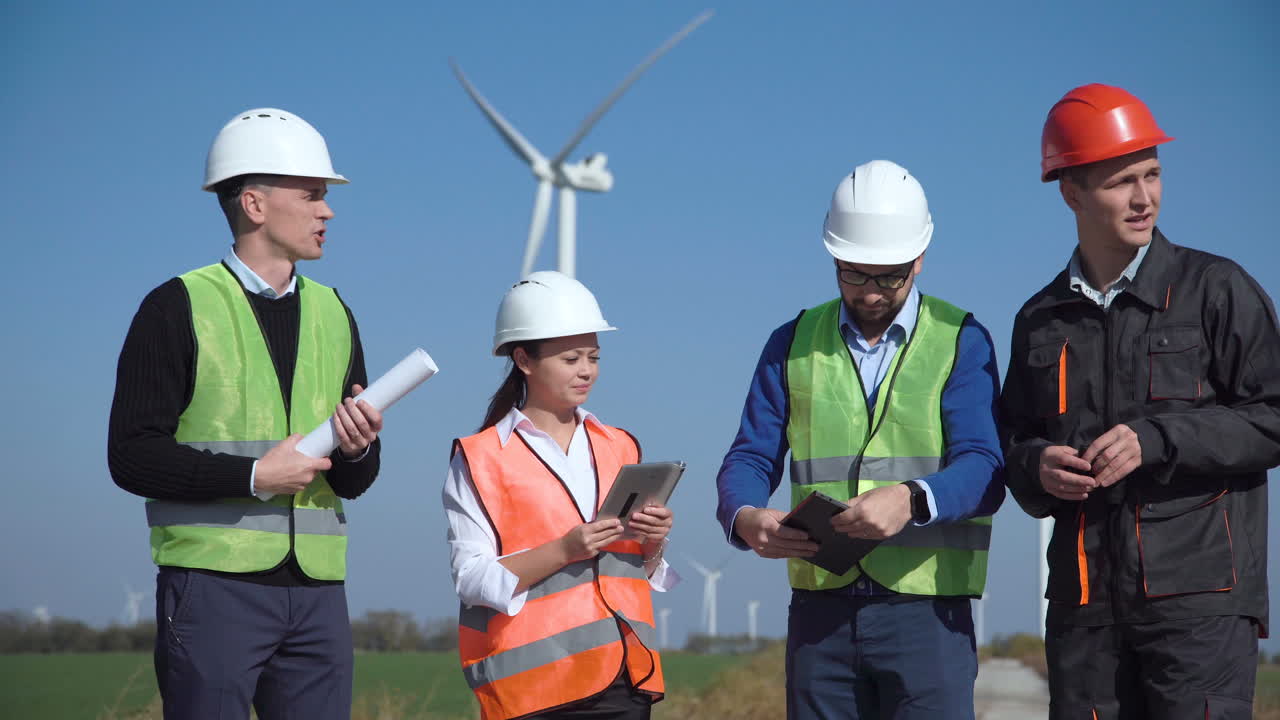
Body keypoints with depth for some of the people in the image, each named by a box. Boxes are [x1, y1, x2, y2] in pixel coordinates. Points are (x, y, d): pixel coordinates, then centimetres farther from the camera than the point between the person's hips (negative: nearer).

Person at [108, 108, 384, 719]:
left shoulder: (333, 315, 16)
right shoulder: (178, 308, -1)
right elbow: (132, 456, -8)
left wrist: (357, 451, -6)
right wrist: (254, 474, -16)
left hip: (317, 593, 5)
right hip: (213, 587, -5)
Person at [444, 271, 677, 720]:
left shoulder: (619, 448, 16)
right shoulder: (482, 459, 0)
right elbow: (471, 578, -9)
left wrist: (652, 544, -1)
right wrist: (564, 551, -18)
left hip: (622, 679, 4)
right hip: (533, 682, -4)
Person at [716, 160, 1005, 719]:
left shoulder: (961, 342, 3)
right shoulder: (794, 344, 13)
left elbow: (983, 471, -8)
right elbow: (750, 458, 8)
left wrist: (911, 500, -29)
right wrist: (744, 517, -16)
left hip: (926, 612, -3)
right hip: (820, 609, 3)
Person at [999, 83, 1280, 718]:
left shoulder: (1216, 290, 2)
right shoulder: (1041, 321, 16)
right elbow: (1014, 442, 21)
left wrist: (1156, 440, -14)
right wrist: (1038, 469, -3)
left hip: (1200, 599, -4)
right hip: (1084, 605, 4)